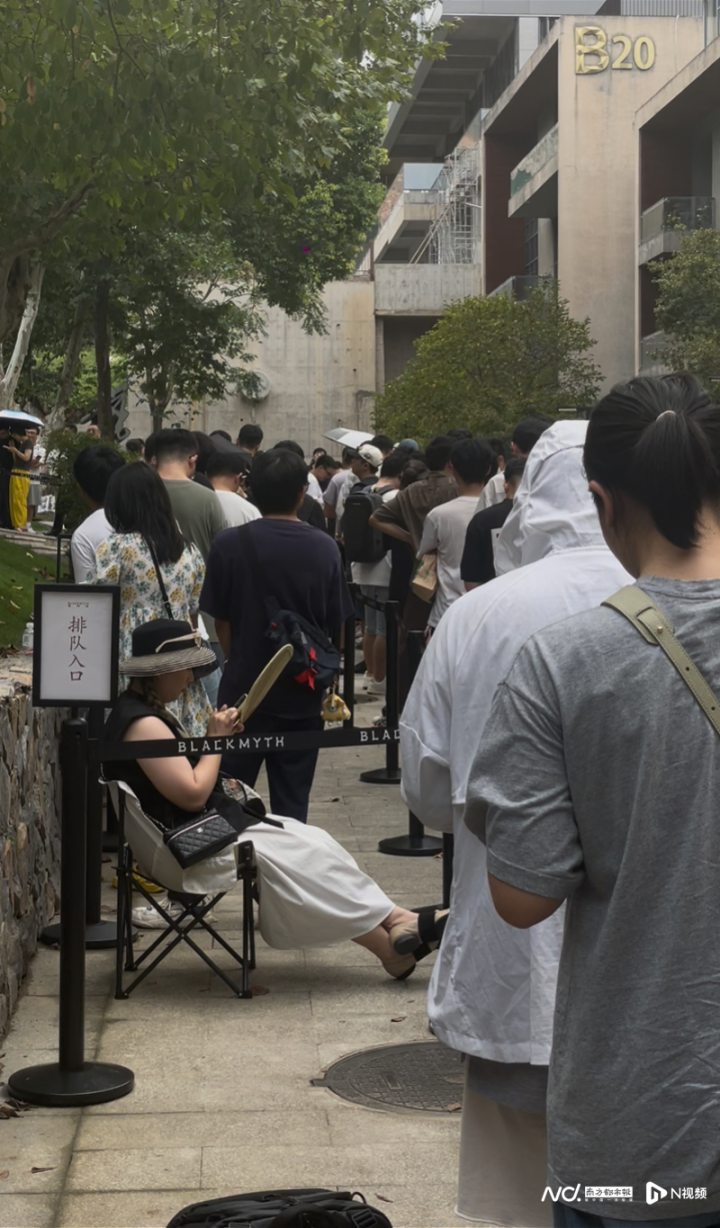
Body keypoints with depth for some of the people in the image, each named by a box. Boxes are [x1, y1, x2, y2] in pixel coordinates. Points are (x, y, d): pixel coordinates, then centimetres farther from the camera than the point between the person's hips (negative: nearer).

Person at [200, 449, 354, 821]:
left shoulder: (229, 544, -11)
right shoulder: (324, 549, -6)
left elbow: (221, 622, -3)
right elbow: (336, 625, 3)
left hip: (245, 690, -1)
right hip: (304, 693, 2)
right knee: (293, 801, 10)